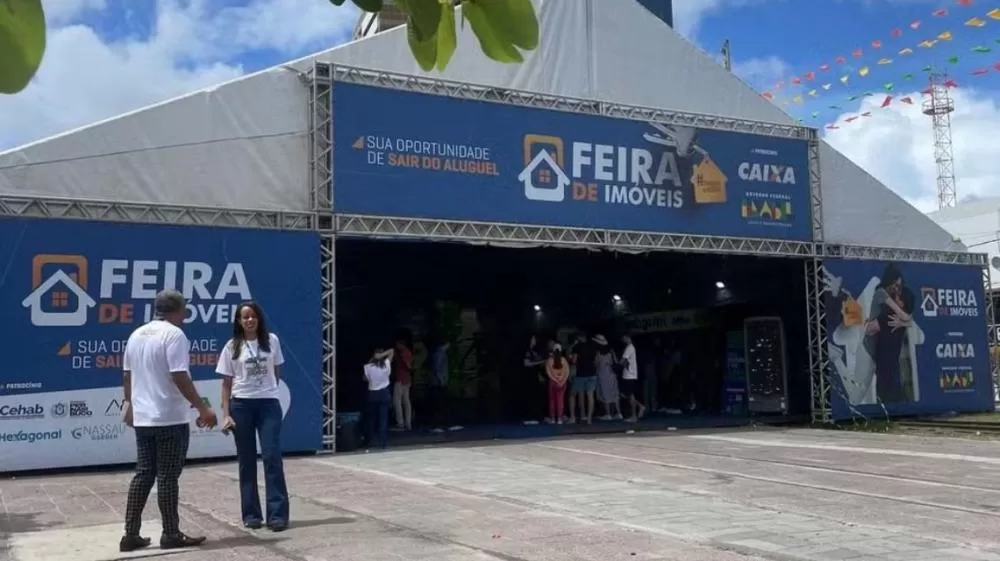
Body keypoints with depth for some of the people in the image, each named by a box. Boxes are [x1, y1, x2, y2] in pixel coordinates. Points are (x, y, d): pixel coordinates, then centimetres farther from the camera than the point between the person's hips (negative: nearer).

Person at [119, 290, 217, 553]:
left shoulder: (136, 335, 12)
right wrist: (203, 408, -17)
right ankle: (171, 534, 6)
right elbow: (180, 377, -20)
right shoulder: (174, 334, -13)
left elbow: (127, 375, 18)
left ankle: (131, 535, 12)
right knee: (167, 477, -1)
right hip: (170, 418, -8)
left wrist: (130, 403, 31)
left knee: (143, 475, 11)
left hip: (142, 417, 8)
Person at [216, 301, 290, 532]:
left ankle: (277, 513, -5)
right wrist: (226, 415, -4)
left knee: (272, 457, -7)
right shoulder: (232, 347, 1)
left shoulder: (271, 341, 3)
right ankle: (251, 514, 13)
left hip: (269, 404, 0)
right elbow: (226, 383, 2)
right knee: (247, 460, 5)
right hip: (241, 405, 0)